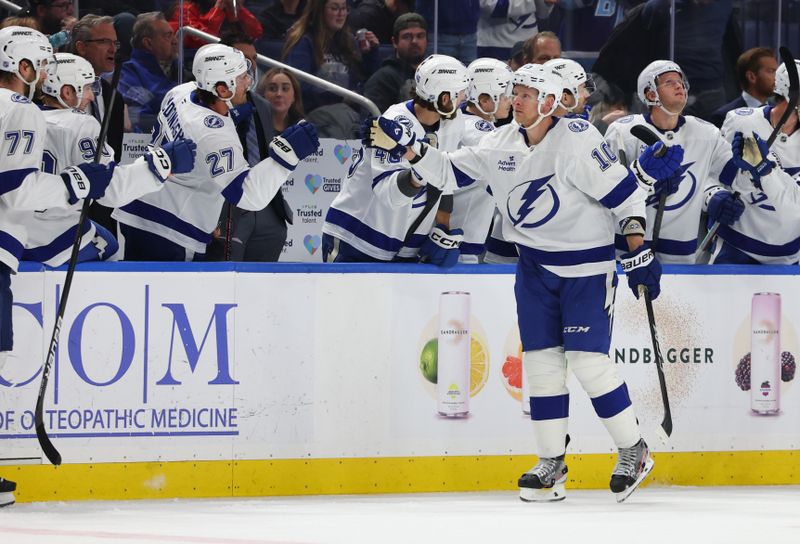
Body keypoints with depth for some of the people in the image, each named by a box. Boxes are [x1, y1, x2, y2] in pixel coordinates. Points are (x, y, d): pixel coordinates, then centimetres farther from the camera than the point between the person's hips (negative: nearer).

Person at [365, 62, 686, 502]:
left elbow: (623, 192, -16)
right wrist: (402, 145, -3)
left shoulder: (577, 140, -17)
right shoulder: (502, 144, 3)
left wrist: (639, 253, -18)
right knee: (541, 360, 4)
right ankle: (552, 464, 11)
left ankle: (633, 451, 4)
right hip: (535, 266, 7)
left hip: (586, 267, -7)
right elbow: (449, 169, 10)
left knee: (588, 361, -11)